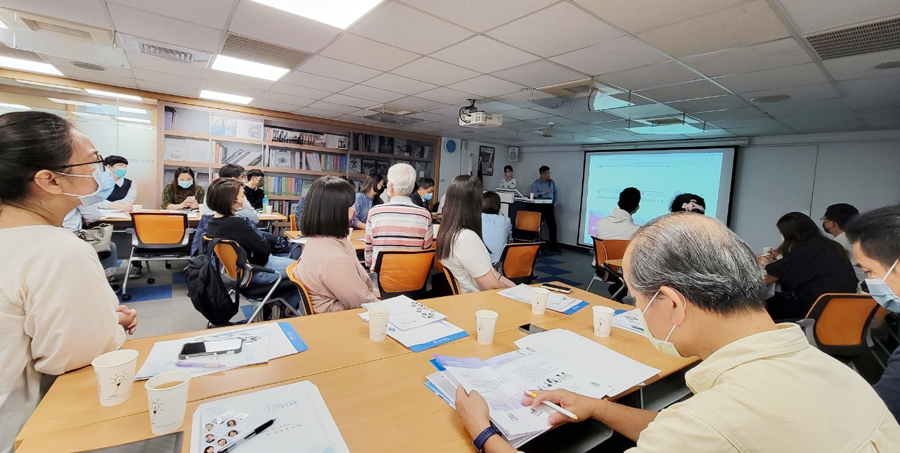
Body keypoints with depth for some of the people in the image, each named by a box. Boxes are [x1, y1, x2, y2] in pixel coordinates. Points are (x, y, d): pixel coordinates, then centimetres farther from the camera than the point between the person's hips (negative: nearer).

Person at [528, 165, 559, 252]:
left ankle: (553, 247, 6)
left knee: (553, 226, -1)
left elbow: (555, 193, 18)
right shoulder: (535, 183, 0)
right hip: (539, 207, -3)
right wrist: (544, 192, -16)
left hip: (549, 207, 3)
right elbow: (533, 194, -14)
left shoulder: (552, 182, 13)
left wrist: (555, 203, 7)